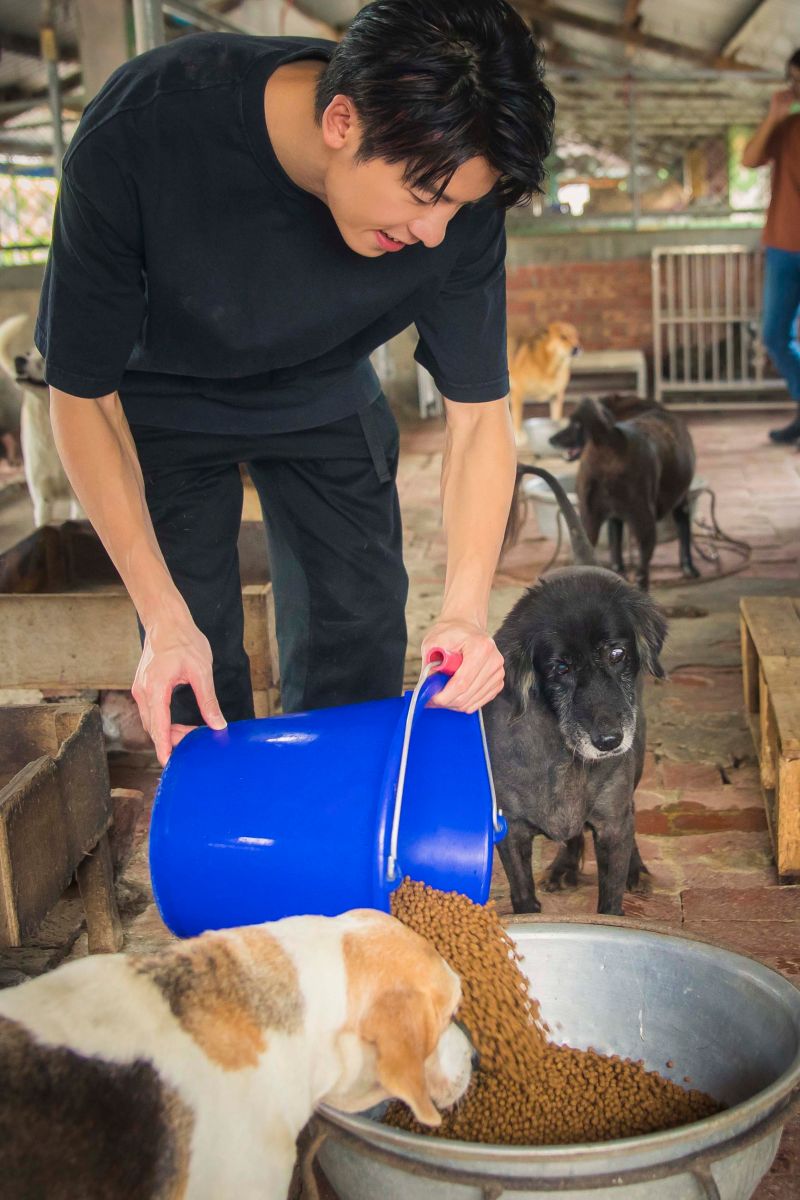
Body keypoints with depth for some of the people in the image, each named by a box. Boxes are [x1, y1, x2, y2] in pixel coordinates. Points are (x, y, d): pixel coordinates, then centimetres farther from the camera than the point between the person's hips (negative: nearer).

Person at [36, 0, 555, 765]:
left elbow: (478, 413, -19)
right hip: (162, 401, -2)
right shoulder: (137, 136, -38)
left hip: (325, 396, 3)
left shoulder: (456, 188, -29)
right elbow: (82, 395, -26)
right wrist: (164, 616, -32)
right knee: (192, 661, -6)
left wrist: (466, 607, -33)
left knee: (359, 645, 3)